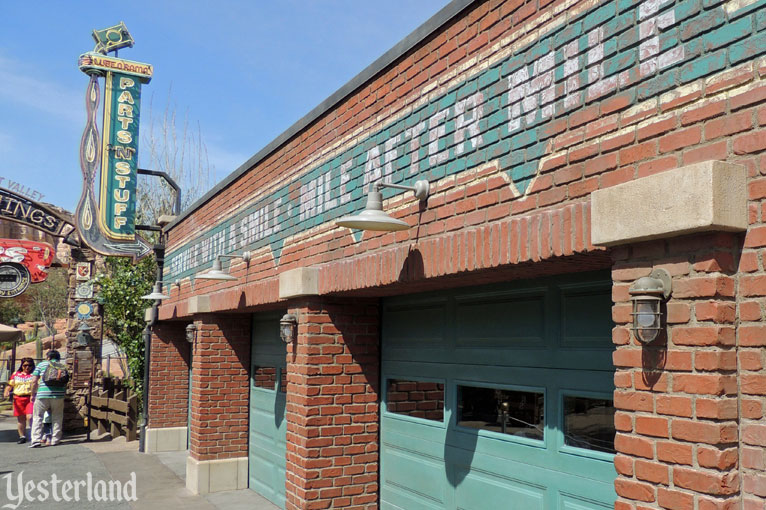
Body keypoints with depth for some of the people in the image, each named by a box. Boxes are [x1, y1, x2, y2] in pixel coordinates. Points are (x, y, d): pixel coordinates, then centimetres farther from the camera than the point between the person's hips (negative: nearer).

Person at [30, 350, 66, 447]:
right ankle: (55, 440, 13)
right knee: (57, 418, 12)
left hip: (42, 394, -1)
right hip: (58, 394, 1)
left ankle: (36, 440, -3)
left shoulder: (41, 365, 9)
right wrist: (64, 393, 27)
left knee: (38, 417, 7)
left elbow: (34, 381, 3)